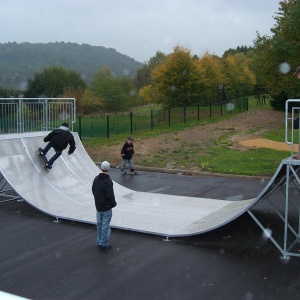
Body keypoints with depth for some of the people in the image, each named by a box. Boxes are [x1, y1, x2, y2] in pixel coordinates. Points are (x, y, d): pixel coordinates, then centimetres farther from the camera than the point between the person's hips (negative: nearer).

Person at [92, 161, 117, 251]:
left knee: (99, 225, 19)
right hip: (107, 207, -7)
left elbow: (93, 190, 12)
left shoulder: (96, 179, 2)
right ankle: (103, 244, 7)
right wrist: (113, 203, -6)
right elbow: (110, 195, -23)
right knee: (106, 226, 2)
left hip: (98, 206, 7)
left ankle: (99, 241, 30)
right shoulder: (108, 181, -22)